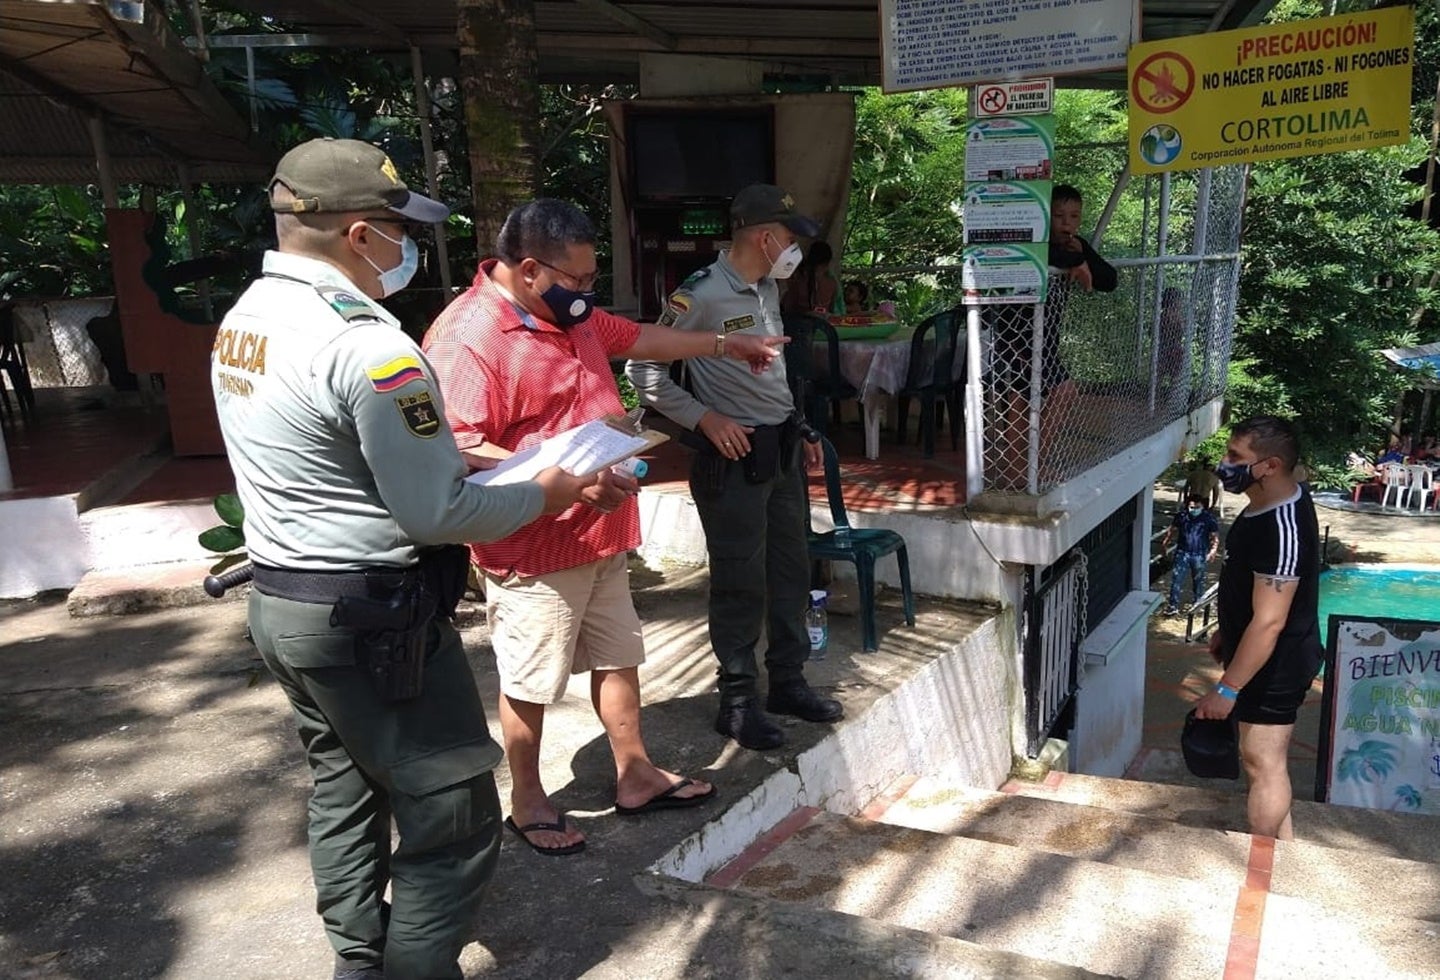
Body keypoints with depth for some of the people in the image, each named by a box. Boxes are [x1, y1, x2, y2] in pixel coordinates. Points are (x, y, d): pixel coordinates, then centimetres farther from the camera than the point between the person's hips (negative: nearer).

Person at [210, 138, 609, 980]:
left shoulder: (244, 318, 7)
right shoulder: (368, 344, -22)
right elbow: (436, 516, -21)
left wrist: (446, 447, 13)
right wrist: (545, 494, -6)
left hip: (280, 599, 10)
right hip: (373, 617, -10)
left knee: (346, 792, 22)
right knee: (455, 822, 2)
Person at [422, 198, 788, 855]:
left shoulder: (569, 315, 9)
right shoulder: (467, 337, -21)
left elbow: (637, 337, 25)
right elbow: (459, 449, -28)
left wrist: (724, 345, 30)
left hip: (602, 534, 9)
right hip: (534, 549, -9)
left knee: (619, 656, 19)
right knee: (531, 682, 8)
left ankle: (635, 776, 36)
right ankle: (527, 801, 28)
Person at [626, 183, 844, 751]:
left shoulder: (768, 290, 11)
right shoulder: (701, 294, -16)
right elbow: (644, 371, -15)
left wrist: (800, 435, 19)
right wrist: (707, 418, -17)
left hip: (782, 449, 8)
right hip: (733, 455, -8)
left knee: (790, 571, 15)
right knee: (741, 582, 0)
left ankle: (787, 682, 30)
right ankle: (737, 702, 15)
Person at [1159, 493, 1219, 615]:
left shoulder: (1209, 518, -10)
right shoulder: (1181, 515, -4)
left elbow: (1215, 536, -6)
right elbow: (1172, 529, 10)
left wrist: (1213, 550, -19)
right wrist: (1165, 542, 9)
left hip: (1200, 555, -1)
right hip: (1183, 552, 1)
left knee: (1198, 579, 16)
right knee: (1176, 578, -5)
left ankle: (1198, 600, 38)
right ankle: (1173, 605, 0)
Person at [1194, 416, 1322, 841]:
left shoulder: (1282, 528, -31)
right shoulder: (1270, 502, 1)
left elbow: (1269, 622, -30)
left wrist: (1227, 688, -25)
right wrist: (1227, 632, 24)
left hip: (1274, 664, -10)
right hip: (1266, 658, 10)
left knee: (1262, 762, 5)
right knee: (1266, 758, 22)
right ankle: (1283, 848, 39)